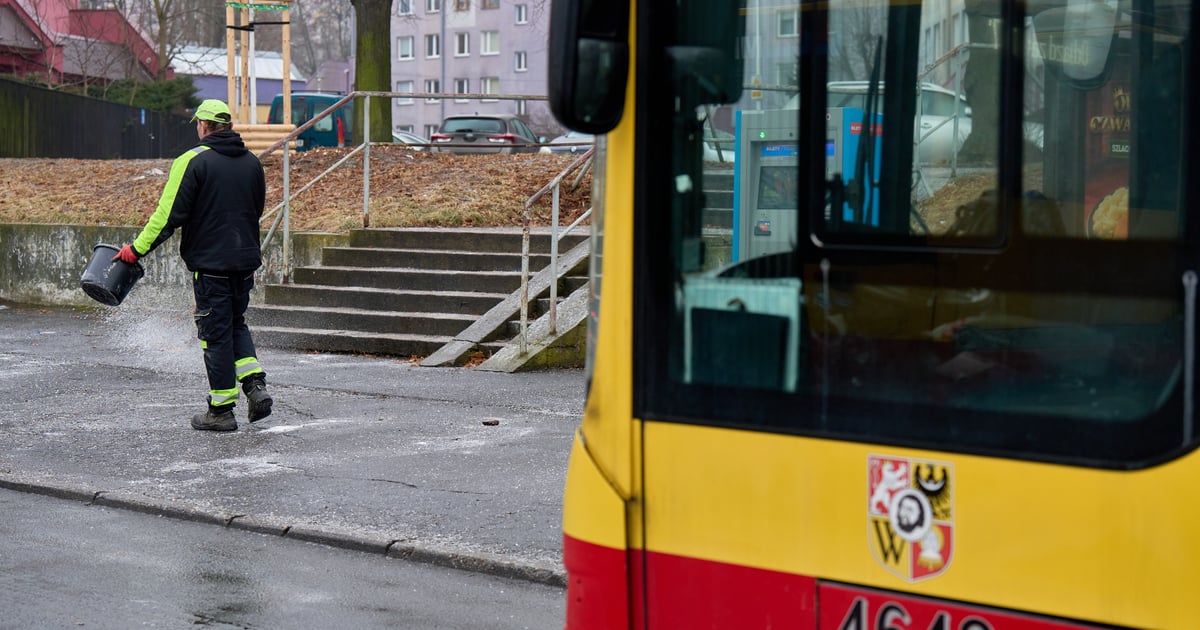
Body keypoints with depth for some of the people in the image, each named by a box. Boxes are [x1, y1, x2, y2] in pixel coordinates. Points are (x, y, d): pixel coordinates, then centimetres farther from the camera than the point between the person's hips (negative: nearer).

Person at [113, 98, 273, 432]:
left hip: (210, 262, -6)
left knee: (216, 332, 1)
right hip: (246, 260, 6)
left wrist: (137, 249, -5)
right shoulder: (252, 162, 9)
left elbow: (170, 214, -13)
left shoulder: (193, 161, -11)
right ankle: (256, 384, 3)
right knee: (236, 323, 21)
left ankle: (221, 410, 5)